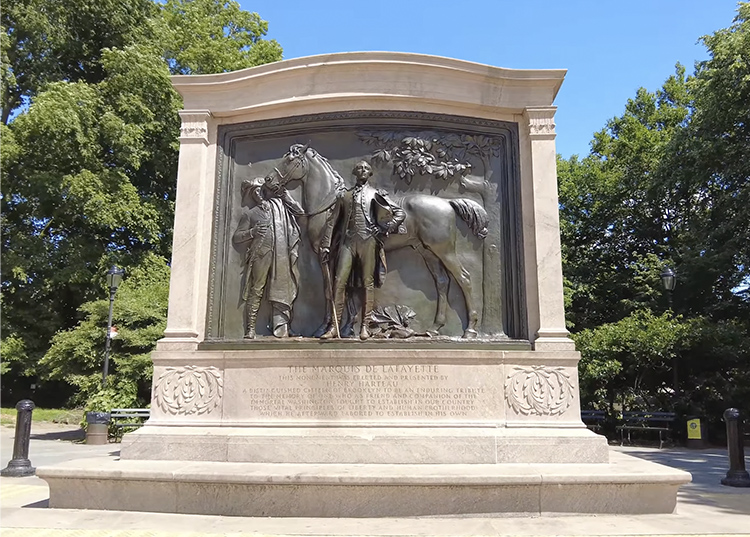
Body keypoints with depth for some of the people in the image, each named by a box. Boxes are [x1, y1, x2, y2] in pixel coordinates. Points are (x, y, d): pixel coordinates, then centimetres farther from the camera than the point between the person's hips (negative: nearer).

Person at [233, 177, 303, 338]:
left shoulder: (279, 204, 22)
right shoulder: (249, 213, 18)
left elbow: (299, 211, 11)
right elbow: (236, 237, 15)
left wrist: (284, 192, 10)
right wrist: (252, 232, -4)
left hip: (282, 256, 1)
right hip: (260, 256, -1)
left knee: (281, 292, -3)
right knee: (255, 291, -5)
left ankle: (281, 328, -2)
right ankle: (250, 329, -2)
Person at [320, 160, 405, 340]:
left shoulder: (375, 194, 11)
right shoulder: (344, 196, 18)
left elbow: (400, 213, 7)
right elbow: (332, 221, 16)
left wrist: (386, 229, -5)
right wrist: (326, 245, 9)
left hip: (368, 241, -2)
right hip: (348, 241, 2)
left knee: (368, 283, -2)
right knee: (339, 281, -6)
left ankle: (365, 326, 3)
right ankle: (335, 327, -1)